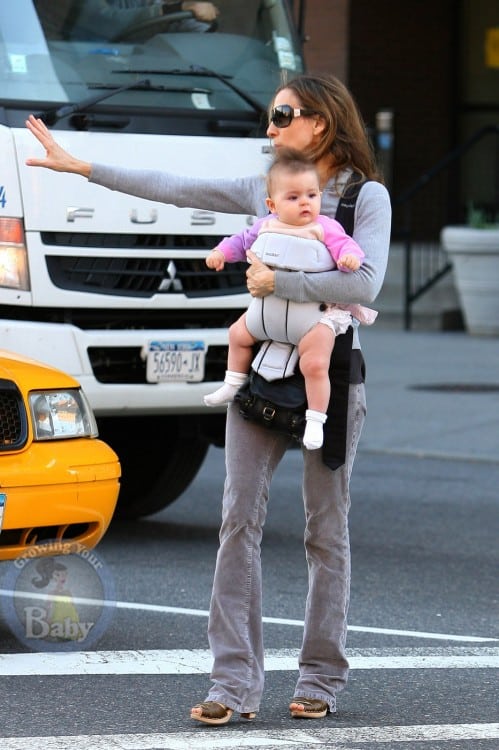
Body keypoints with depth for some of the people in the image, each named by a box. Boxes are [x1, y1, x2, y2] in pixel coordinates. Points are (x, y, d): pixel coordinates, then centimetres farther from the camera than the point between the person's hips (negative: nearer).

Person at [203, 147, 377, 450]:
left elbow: (345, 245, -18)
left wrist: (350, 256, -39)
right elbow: (242, 241, 21)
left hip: (314, 314, -6)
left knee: (315, 365, -17)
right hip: (268, 309, 6)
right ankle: (233, 386, 44)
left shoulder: (325, 228, -8)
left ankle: (315, 421, -4)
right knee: (238, 334, 23)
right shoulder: (266, 226, 7)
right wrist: (222, 251, 7)